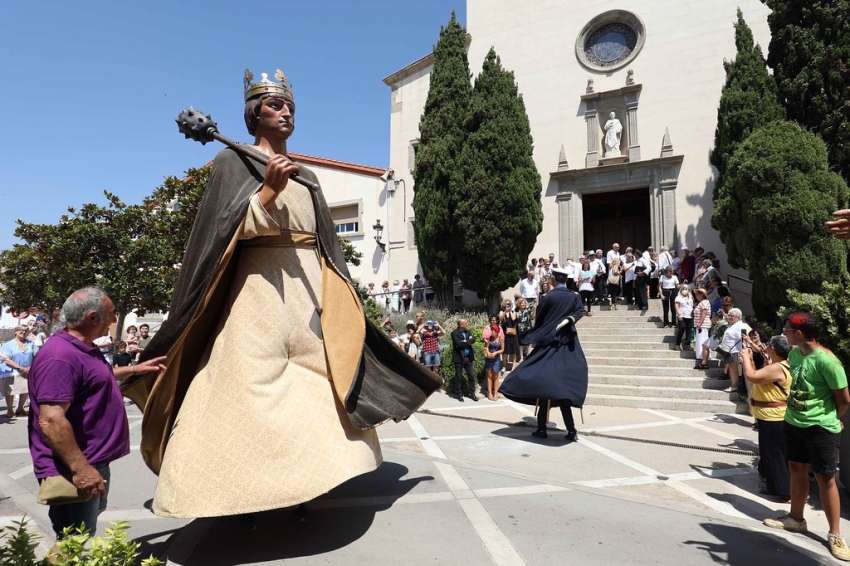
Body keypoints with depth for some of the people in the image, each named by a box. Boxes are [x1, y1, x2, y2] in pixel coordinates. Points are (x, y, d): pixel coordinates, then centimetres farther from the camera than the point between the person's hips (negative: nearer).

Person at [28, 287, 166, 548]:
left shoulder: (83, 348, 9)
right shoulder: (60, 356, -26)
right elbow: (51, 420, -32)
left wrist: (135, 369, 30)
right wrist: (80, 469, -32)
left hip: (95, 462, 11)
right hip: (75, 471, -11)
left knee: (89, 526, 27)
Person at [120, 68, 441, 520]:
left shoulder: (305, 176, 21)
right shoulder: (234, 162, 6)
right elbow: (228, 230, -7)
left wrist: (340, 297, 13)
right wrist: (269, 191, -19)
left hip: (308, 288, 6)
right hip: (260, 287, -5)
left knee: (317, 378, 1)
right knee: (254, 384, -9)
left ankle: (298, 489, 11)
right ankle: (250, 498, 2)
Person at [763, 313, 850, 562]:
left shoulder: (826, 361, -23)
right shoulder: (794, 354, 0)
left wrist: (829, 419, 3)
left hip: (820, 428, -7)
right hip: (793, 423, 7)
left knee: (825, 478, 3)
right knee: (797, 469, 17)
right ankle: (796, 518, 32)